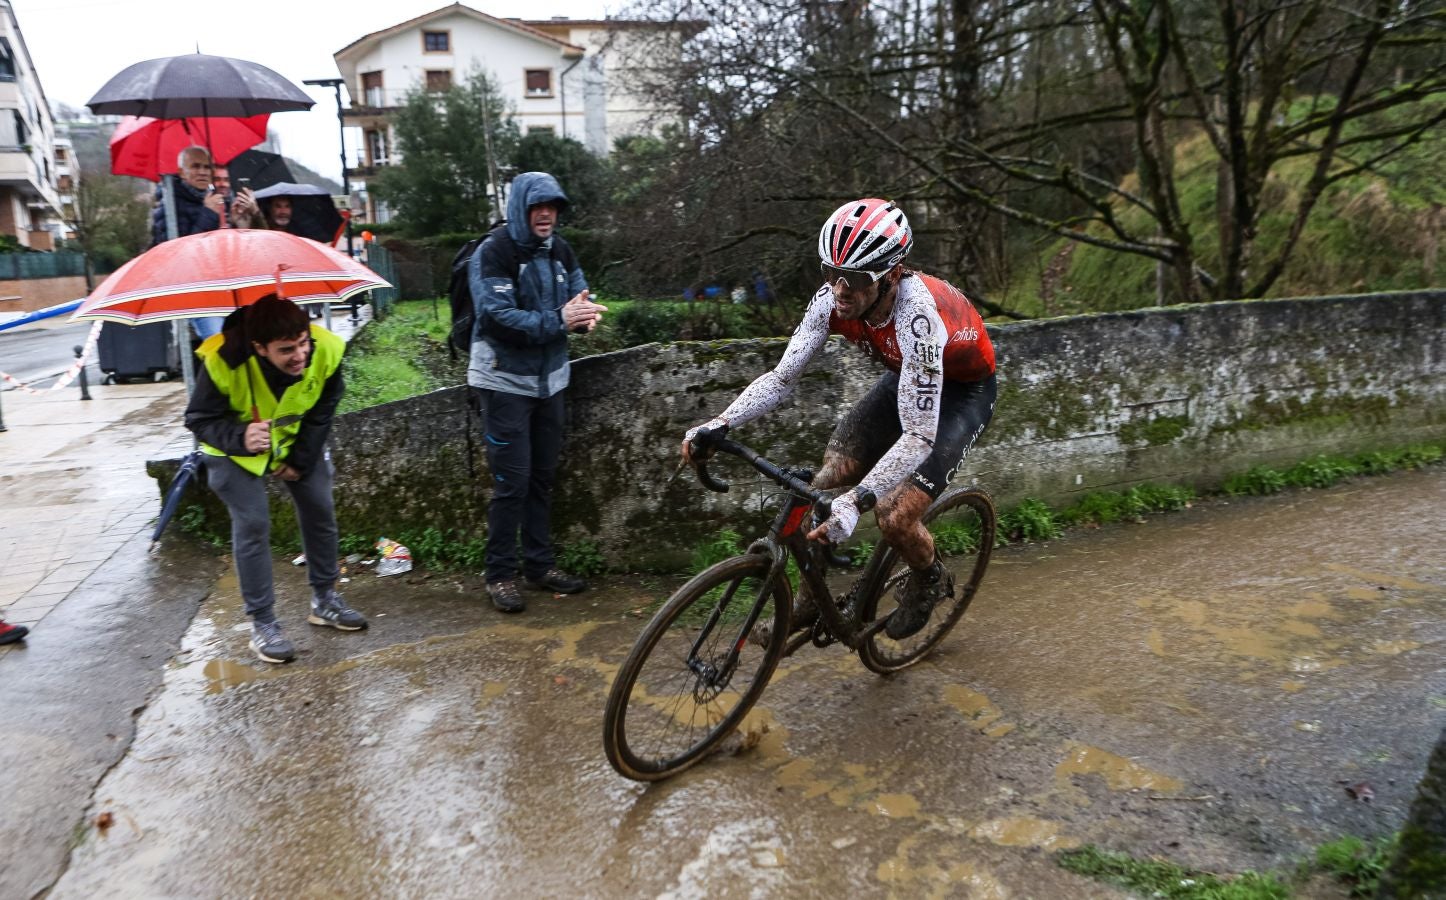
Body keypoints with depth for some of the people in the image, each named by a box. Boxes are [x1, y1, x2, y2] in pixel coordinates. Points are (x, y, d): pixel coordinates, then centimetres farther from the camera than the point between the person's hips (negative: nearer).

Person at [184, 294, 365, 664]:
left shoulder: (326, 350, -29)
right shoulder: (224, 362, -37)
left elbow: (323, 411, -10)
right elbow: (199, 420, -22)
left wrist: (301, 460, -7)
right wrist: (240, 437, -43)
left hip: (299, 441, 4)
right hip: (237, 449, -3)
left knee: (320, 512, 5)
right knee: (252, 526, -10)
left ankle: (325, 599, 25)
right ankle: (262, 623, 2)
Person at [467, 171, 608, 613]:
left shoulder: (559, 250, 7)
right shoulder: (494, 252, -13)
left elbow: (579, 295, 7)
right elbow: (499, 318, -22)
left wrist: (584, 313, -17)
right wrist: (559, 320, -29)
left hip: (549, 378, 6)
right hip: (505, 380, -6)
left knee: (542, 477, 12)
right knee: (511, 483, -5)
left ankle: (540, 564, 23)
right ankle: (500, 574, 8)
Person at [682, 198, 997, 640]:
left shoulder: (916, 314, -40)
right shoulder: (833, 299, -23)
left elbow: (919, 435, -43)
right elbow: (782, 376, -18)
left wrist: (854, 501, -54)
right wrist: (720, 423, -33)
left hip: (964, 391, -6)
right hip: (906, 377, 6)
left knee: (894, 517, -18)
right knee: (821, 488, -8)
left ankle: (930, 579, 17)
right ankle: (815, 599, 12)